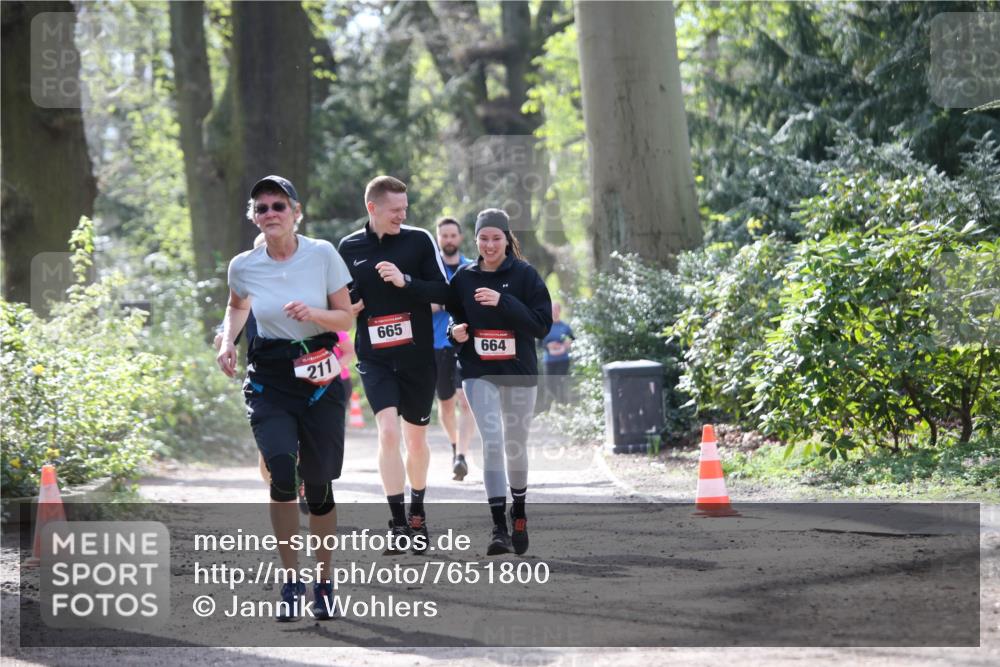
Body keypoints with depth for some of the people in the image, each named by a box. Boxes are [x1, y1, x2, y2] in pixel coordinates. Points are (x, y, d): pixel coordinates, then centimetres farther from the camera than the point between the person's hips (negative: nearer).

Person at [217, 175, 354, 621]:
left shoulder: (322, 255, -6)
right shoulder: (244, 266, -1)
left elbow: (346, 318, 0)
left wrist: (312, 314, -19)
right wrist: (227, 342, 5)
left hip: (320, 378, 0)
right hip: (269, 380, 0)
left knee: (318, 484, 2)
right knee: (282, 473, -20)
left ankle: (324, 582, 23)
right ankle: (291, 582, -8)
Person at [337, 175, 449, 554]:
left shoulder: (419, 240, -2)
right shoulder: (349, 247, 4)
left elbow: (443, 291, -6)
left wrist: (405, 281, -20)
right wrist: (347, 307, -5)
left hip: (417, 356, 0)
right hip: (374, 358, 0)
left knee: (416, 438, 10)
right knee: (388, 432, -16)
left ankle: (417, 515, 31)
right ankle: (398, 523, -15)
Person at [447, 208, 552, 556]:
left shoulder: (525, 275, -3)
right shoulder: (464, 277, 5)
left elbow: (543, 324, -11)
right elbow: (452, 317, 18)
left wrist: (503, 302, -21)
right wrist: (455, 332, -6)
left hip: (519, 371, 0)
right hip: (478, 373, 0)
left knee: (515, 445, 11)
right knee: (492, 441, -15)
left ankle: (519, 515, 36)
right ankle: (499, 527, -17)